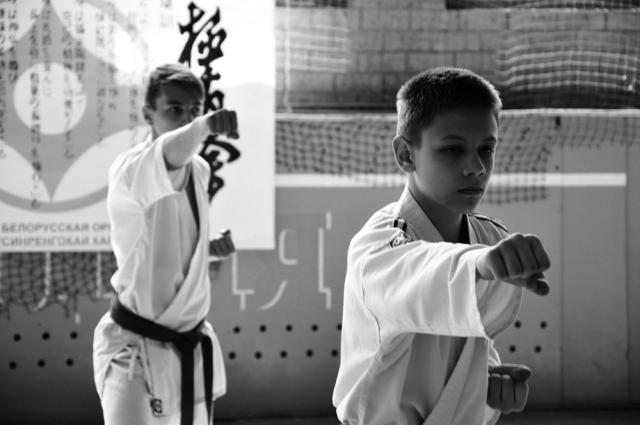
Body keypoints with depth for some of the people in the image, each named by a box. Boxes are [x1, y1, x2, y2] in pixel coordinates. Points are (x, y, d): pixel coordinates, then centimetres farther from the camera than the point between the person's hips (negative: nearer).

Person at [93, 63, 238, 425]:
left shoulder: (199, 169, 6)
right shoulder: (129, 169, -18)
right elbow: (165, 157, -43)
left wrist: (207, 245, 0)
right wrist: (205, 126, -62)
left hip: (191, 345, 7)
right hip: (136, 345, -7)